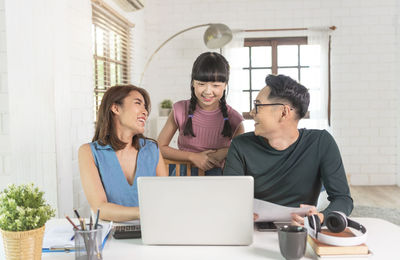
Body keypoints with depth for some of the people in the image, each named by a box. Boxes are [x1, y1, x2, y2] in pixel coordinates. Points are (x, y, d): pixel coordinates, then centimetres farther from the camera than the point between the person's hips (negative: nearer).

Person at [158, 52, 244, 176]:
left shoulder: (234, 119, -6)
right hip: (184, 172, -1)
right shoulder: (180, 110, -4)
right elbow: (160, 147, 0)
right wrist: (193, 157, -11)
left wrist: (227, 152, -12)